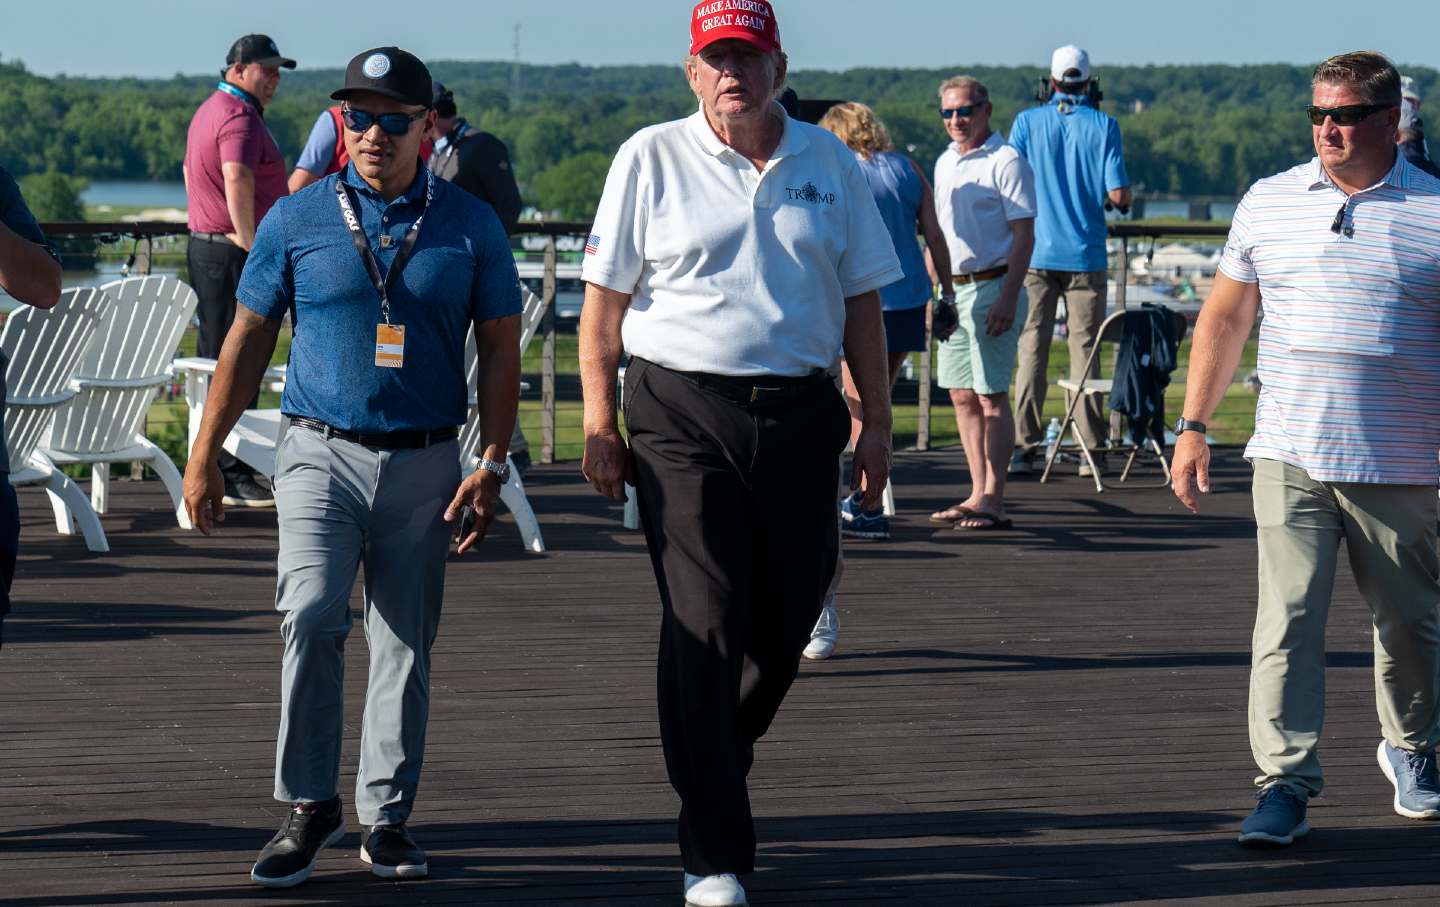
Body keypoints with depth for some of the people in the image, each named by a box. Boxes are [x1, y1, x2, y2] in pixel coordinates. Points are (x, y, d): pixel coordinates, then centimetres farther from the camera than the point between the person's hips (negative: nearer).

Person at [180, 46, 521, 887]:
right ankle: (309, 806, -7)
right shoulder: (297, 220, 3)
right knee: (312, 615, -18)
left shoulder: (471, 225, 4)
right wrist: (205, 456, 7)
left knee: (406, 644, 5)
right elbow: (248, 342, 8)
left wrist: (493, 463, -1)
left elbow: (500, 347, 7)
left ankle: (387, 815, 16)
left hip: (425, 463, 1)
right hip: (322, 454, -1)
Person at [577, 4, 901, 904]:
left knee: (787, 619, 9)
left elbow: (861, 298, 14)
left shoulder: (829, 163, 10)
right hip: (684, 414, -3)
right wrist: (600, 422, -4)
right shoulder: (651, 161, 1)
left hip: (801, 414, 4)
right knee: (705, 626, -8)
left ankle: (717, 761, 37)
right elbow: (606, 297, 1)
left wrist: (876, 418, 10)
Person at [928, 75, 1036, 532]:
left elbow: (1023, 236, -12)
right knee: (962, 395, 8)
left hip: (992, 287, -8)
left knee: (991, 395, -7)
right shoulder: (944, 164, 16)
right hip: (953, 289, 8)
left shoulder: (1005, 163, -8)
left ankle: (993, 500, -6)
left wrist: (1008, 298, -20)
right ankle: (978, 494, 14)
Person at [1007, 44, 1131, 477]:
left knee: (1031, 348, 3)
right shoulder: (1103, 126, -2)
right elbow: (1118, 194, -6)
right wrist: (1120, 198, 17)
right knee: (1084, 348, 4)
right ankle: (1092, 448, 3)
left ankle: (1026, 445, -1)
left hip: (1035, 252, 0)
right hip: (1085, 254, 0)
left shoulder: (1027, 122, 0)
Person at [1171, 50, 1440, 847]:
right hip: (1289, 454, 1)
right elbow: (1225, 317, 14)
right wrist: (1193, 427, 9)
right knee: (1286, 618, -8)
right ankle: (1285, 781, -6)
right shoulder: (1269, 203, 7)